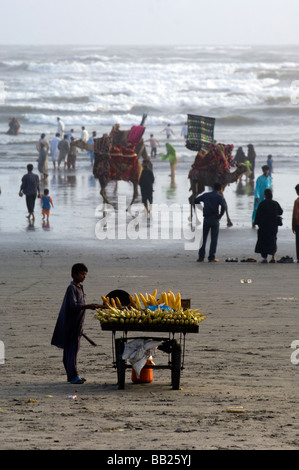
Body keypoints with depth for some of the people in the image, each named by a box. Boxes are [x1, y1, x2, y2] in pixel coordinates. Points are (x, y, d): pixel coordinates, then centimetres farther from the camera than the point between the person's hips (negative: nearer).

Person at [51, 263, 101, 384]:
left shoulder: (79, 287, 14)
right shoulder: (72, 288, -14)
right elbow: (73, 306, -25)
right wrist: (88, 306, -34)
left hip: (77, 324, 9)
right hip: (71, 323, -9)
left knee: (73, 348, 12)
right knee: (72, 348, -10)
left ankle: (72, 375, 16)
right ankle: (73, 376, -12)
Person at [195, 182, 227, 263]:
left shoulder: (205, 195, 10)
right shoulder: (219, 196, -2)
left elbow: (195, 201, 12)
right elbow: (224, 205, -21)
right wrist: (220, 215, -9)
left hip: (206, 219, 3)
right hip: (215, 219, -3)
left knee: (203, 238, 11)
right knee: (214, 239, 3)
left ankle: (201, 256, 10)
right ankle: (211, 257, -1)